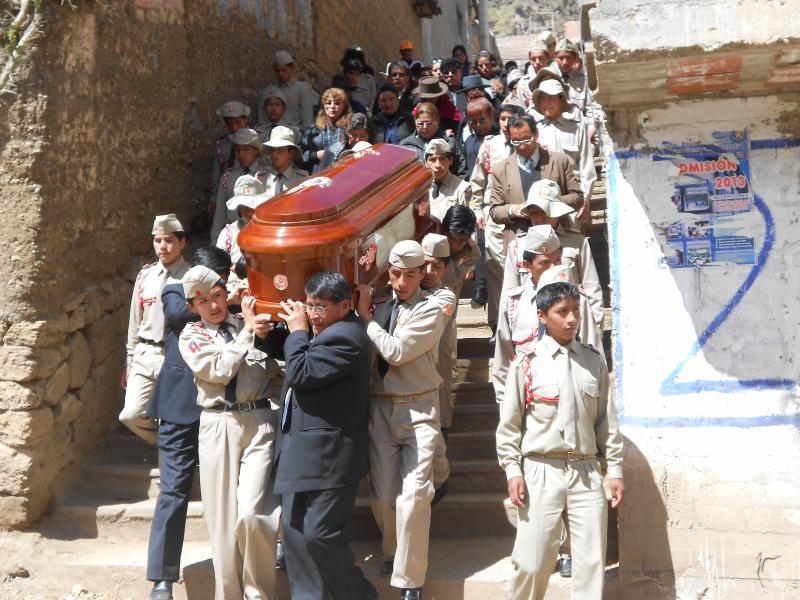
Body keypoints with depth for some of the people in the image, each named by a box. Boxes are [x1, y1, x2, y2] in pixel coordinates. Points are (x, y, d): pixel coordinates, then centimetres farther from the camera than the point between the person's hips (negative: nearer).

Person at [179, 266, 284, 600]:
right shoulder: (191, 336, 8)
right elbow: (220, 370, -10)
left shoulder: (250, 322, 9)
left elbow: (279, 369, 11)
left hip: (259, 422, -1)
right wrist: (248, 331, -8)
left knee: (251, 513, -12)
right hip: (218, 425, 1)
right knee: (222, 518, 5)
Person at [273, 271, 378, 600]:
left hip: (328, 455, -10)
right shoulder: (323, 331, 13)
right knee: (294, 529, 12)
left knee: (319, 533, -5)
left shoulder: (346, 338, -19)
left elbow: (300, 374, -23)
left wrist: (297, 331, -11)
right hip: (303, 450, 10)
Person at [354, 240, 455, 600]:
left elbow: (396, 351, -17)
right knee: (382, 495, 9)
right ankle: (393, 553, 37)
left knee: (413, 496, -11)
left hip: (418, 409, -4)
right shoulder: (379, 304, 8)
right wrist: (364, 310, -5)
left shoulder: (432, 309, -7)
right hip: (380, 407, 4)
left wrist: (365, 315, -10)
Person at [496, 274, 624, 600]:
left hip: (586, 471, 3)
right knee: (532, 560, 0)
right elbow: (509, 424, 1)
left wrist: (614, 469, 8)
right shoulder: (527, 364, -1)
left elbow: (606, 420, 10)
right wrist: (513, 470, -5)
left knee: (592, 561, 4)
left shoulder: (594, 361, 7)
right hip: (541, 471, -2)